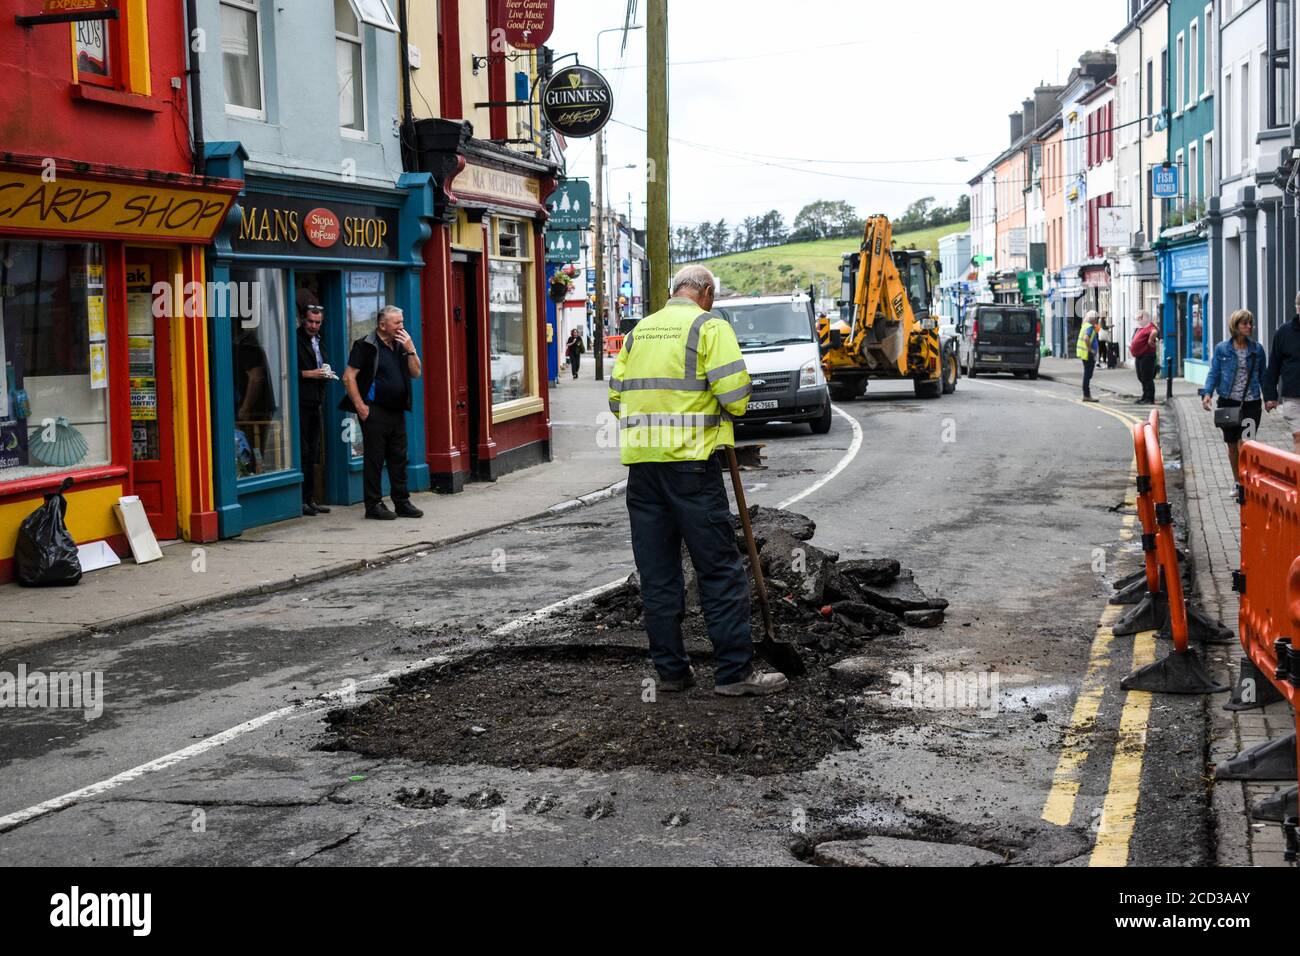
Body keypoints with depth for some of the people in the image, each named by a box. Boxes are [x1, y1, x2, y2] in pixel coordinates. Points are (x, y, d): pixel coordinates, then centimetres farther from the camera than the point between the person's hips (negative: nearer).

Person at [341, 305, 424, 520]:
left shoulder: (401, 346, 14)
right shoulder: (366, 346, -7)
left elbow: (415, 373, 11)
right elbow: (349, 377, -10)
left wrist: (410, 349, -2)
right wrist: (360, 406, -14)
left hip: (397, 412, 7)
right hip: (375, 412, -7)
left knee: (399, 458, 10)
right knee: (374, 460, -2)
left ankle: (402, 502, 16)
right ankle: (373, 505, 4)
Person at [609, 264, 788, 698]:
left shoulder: (638, 331, 16)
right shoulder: (709, 326, -3)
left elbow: (617, 396, 13)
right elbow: (735, 393, -12)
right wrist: (726, 414, 9)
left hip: (641, 461, 6)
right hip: (690, 461, -6)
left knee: (657, 573, 10)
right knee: (720, 569, -1)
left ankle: (670, 669, 14)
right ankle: (734, 671, -1)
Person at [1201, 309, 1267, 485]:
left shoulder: (1257, 349, 4)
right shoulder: (1222, 349, 0)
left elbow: (1263, 376, 11)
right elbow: (1214, 373, 0)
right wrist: (1207, 393, -15)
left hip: (1251, 403, -1)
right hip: (1228, 403, 1)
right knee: (1232, 445, 11)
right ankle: (1238, 482, 27)